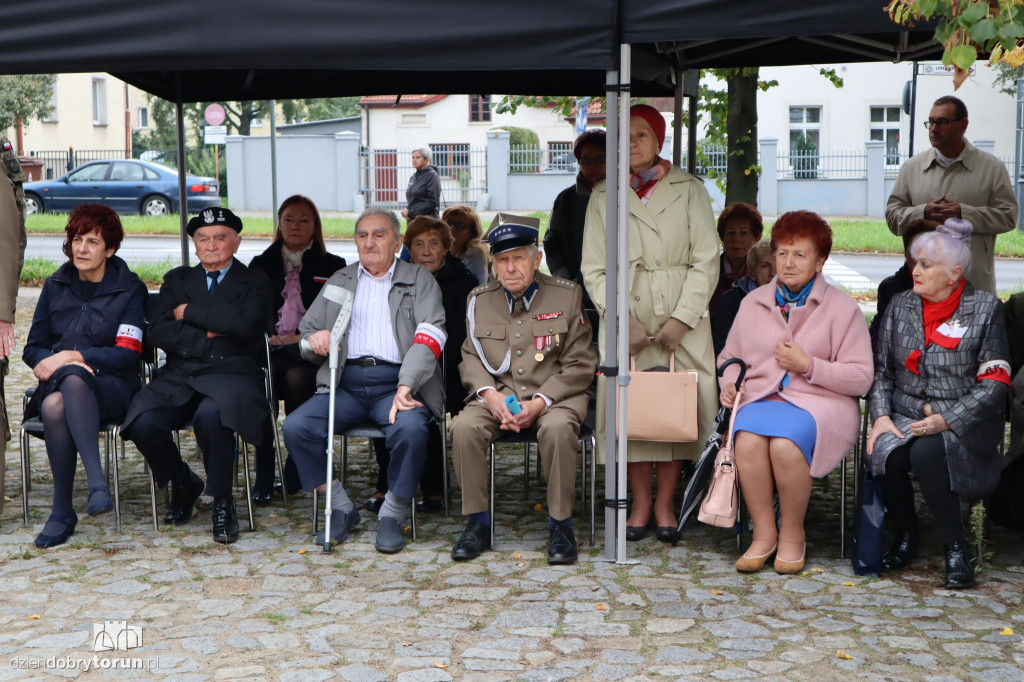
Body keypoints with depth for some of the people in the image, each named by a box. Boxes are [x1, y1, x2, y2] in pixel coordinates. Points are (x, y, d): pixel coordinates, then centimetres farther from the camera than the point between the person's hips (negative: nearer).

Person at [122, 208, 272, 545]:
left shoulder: (254, 282, 12)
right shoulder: (177, 280, 21)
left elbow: (246, 324, -11)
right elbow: (156, 332, 6)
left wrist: (190, 312, -3)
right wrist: (207, 335, -6)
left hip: (230, 374, -3)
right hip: (179, 377, 4)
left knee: (210, 414, -38)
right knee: (143, 422, -26)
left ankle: (222, 500, -14)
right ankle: (183, 483, 6)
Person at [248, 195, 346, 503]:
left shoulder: (333, 266, 16)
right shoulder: (261, 265, 23)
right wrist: (269, 337, -6)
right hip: (269, 346, 1)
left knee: (297, 377, -37)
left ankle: (296, 465, -21)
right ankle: (263, 474, -30)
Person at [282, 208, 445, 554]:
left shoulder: (419, 280, 10)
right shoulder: (339, 281, 22)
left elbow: (429, 337, -6)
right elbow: (305, 334, 23)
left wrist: (405, 388, -21)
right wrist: (315, 340, -5)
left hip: (397, 381, -3)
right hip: (346, 383, 3)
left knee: (410, 428, -34)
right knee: (295, 427, -21)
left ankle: (392, 515, -11)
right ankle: (342, 508, -4)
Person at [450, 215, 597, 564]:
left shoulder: (567, 295, 1)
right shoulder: (479, 300, 10)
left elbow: (580, 364, -1)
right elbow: (471, 356, 11)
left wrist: (540, 402, -15)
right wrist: (490, 394, -11)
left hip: (554, 395, -2)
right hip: (497, 395, 3)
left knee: (558, 428, -36)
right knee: (464, 427, -28)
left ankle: (560, 525, -19)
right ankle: (477, 523, -12)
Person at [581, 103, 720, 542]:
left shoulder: (689, 190, 4)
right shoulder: (603, 197, 7)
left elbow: (706, 260, 0)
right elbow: (594, 269, 5)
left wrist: (682, 319, -9)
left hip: (682, 321, -1)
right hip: (626, 319, 1)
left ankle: (665, 504, 11)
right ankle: (641, 503, 12)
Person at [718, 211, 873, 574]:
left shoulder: (842, 308, 3)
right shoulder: (753, 302, 15)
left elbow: (861, 378, -2)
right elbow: (730, 356, 26)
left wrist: (808, 365, -11)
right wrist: (730, 383, 4)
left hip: (819, 402, -3)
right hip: (761, 397, 3)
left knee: (785, 443, -35)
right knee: (747, 440, -32)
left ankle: (792, 535, -12)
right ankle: (763, 533, -16)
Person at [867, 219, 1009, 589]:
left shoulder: (985, 309, 0)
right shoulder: (900, 305, 12)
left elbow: (994, 383, -5)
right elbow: (881, 368, 11)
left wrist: (947, 420, -16)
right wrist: (881, 415, -7)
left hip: (962, 424, -3)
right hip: (905, 416, 3)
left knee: (925, 453, -35)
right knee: (887, 455, -29)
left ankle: (956, 548, -14)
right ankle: (905, 538, -2)